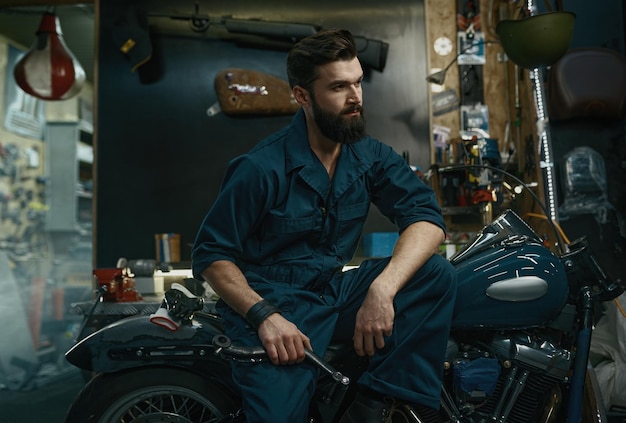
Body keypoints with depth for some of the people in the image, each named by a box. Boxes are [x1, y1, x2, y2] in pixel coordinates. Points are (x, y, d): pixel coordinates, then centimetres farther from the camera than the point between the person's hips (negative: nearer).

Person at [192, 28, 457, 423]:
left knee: (437, 273, -15)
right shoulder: (262, 168, -13)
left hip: (337, 294, 5)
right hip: (271, 304, -5)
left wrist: (383, 288, -27)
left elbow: (427, 215, -10)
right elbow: (211, 254, -8)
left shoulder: (370, 155, 0)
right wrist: (265, 316, -23)